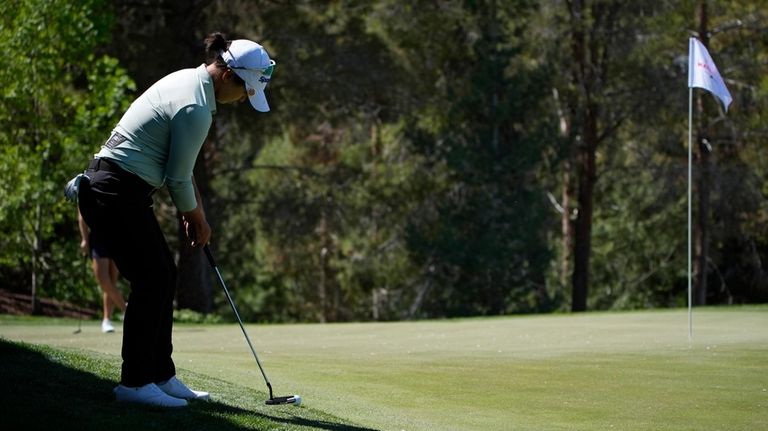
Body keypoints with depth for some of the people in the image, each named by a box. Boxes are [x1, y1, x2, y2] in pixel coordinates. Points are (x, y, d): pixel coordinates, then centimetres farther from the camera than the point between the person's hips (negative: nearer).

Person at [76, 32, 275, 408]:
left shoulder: (188, 81, 11)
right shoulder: (195, 108, -20)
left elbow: (176, 165, 19)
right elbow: (178, 178, -12)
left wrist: (195, 213, 18)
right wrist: (197, 217, 5)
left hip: (107, 188, 10)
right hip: (119, 192, -10)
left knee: (163, 275, 12)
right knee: (152, 279, -5)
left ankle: (160, 376, 17)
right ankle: (135, 381, 1)